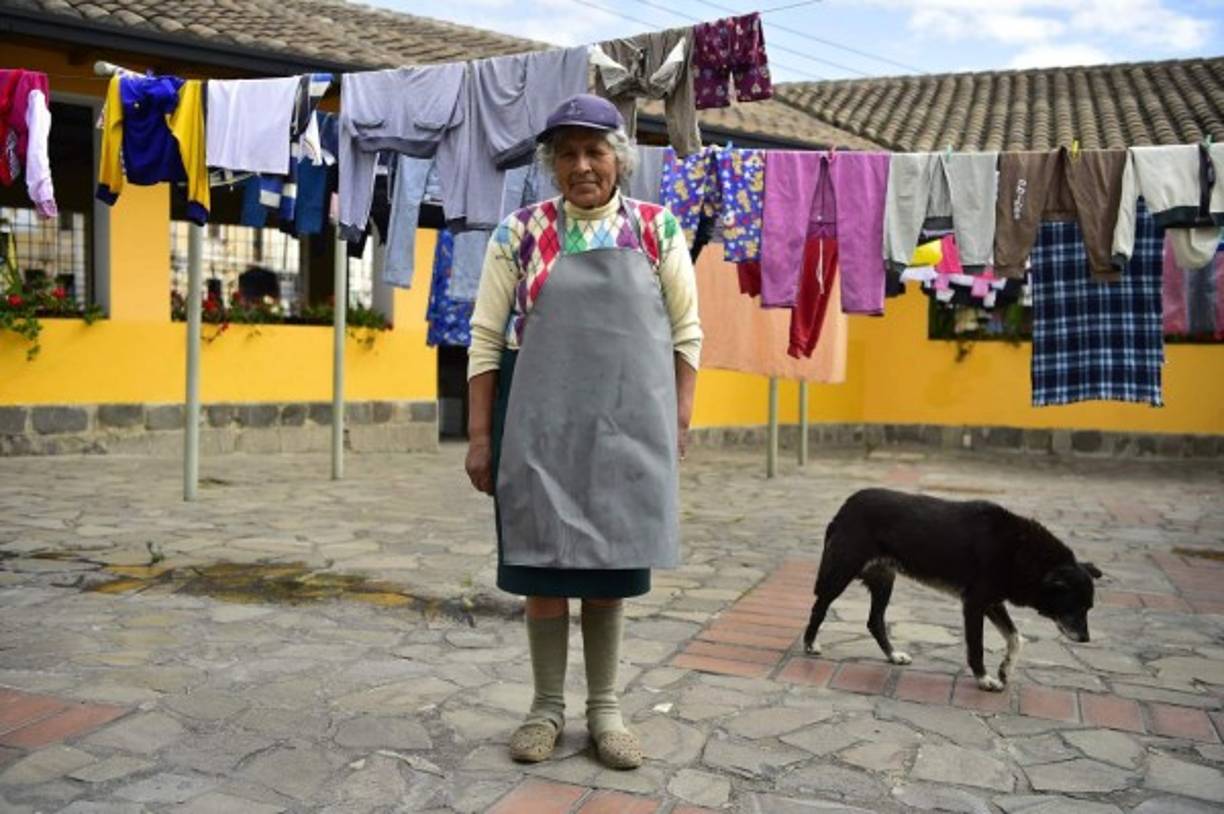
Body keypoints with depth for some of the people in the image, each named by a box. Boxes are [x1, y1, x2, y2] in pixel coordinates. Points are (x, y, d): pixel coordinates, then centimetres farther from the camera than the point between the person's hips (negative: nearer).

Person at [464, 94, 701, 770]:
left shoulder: (658, 231, 3)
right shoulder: (520, 233, 1)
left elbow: (686, 334, 6)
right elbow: (485, 339, 1)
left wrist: (679, 420, 0)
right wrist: (479, 434, -2)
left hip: (627, 426, 1)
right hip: (539, 423, 0)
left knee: (609, 566, 10)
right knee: (543, 564, 7)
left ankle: (605, 708, 24)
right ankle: (547, 705, 24)